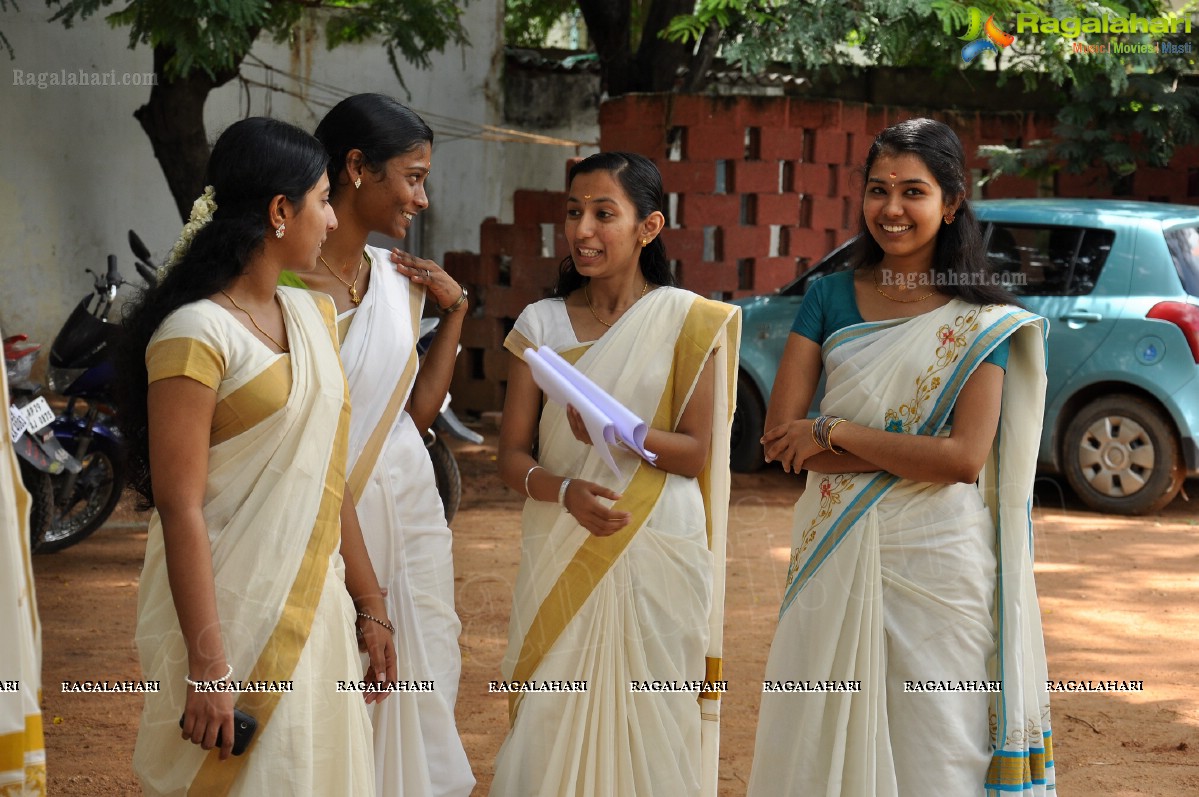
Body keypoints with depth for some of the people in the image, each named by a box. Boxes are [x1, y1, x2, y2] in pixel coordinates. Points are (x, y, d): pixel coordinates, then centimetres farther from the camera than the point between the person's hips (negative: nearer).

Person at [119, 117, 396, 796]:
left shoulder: (312, 316, 10)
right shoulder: (196, 333, -14)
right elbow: (180, 509, -17)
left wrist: (369, 605, 14)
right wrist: (208, 665, -20)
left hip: (317, 613, 7)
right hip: (237, 616, -7)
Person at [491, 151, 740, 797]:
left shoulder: (690, 321, 0)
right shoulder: (541, 324, 5)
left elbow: (696, 453, -4)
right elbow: (512, 456, 2)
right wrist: (566, 491, -19)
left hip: (657, 558, -2)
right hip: (558, 560, 2)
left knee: (651, 728, 1)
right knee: (547, 727, 0)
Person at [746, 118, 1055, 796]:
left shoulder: (981, 323, -3)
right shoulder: (831, 297, 6)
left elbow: (964, 459, -13)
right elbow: (781, 434, -2)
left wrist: (834, 435, -11)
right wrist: (907, 455, -12)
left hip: (937, 564, -3)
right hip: (835, 557, 3)